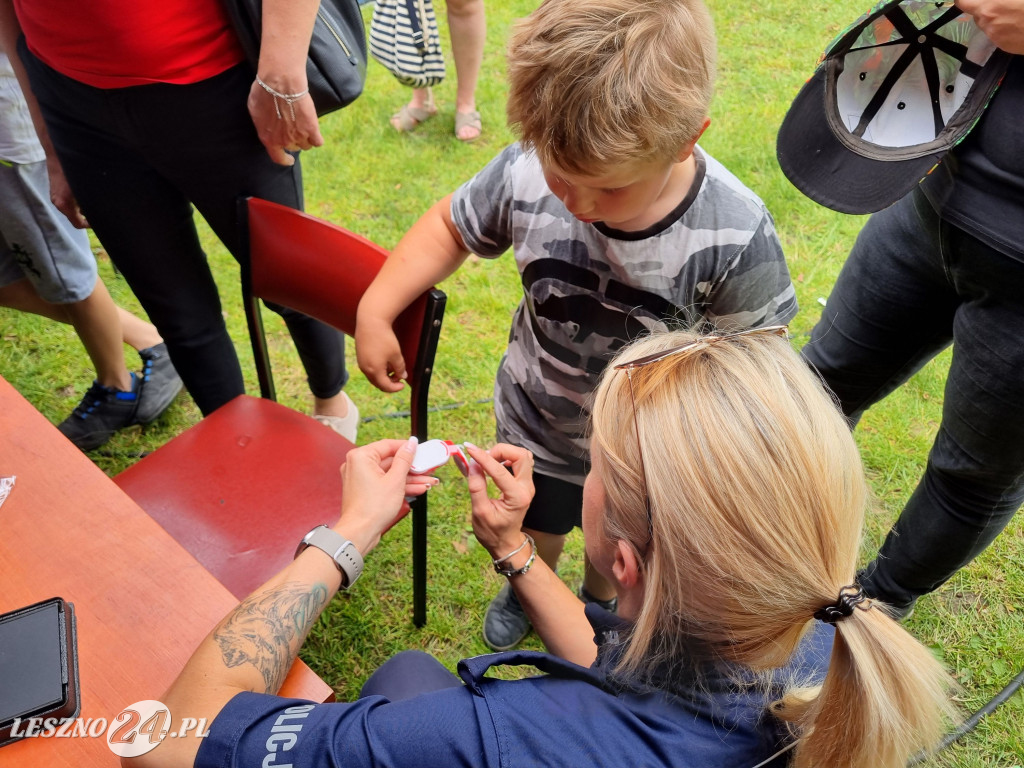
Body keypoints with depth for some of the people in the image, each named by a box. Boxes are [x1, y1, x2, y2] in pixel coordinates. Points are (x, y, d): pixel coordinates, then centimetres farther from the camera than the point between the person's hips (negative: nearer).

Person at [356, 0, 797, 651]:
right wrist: (375, 310, -13)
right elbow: (450, 226, -7)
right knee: (534, 530, 31)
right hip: (534, 427, 2)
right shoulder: (525, 176, -29)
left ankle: (601, 599, 67)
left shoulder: (736, 238, -34)